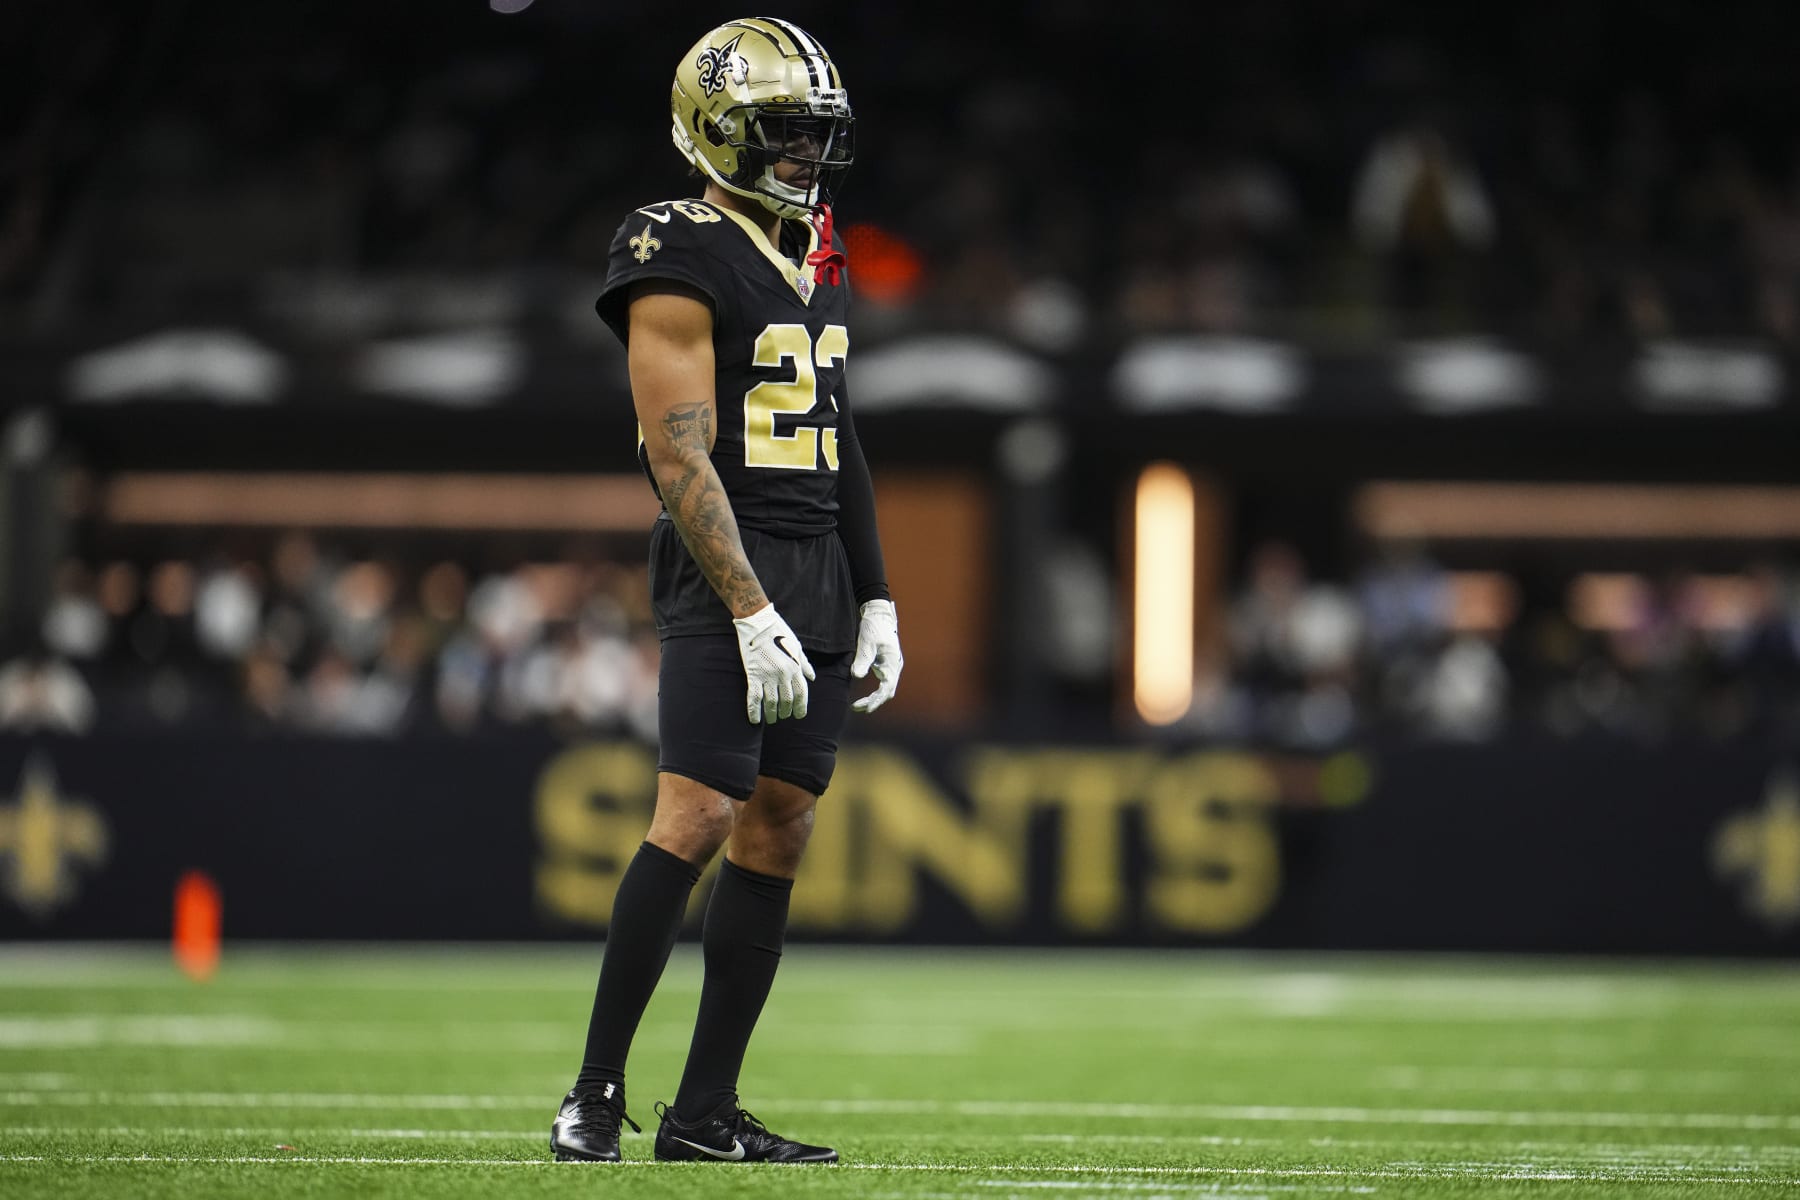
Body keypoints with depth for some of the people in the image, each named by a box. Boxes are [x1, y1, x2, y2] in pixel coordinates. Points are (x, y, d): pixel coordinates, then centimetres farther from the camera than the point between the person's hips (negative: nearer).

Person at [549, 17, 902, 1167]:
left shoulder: (816, 256, 16)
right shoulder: (682, 263, -11)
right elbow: (681, 457, -16)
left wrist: (875, 598, 16)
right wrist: (750, 613, -22)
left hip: (821, 569, 8)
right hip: (727, 564, -8)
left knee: (780, 824, 5)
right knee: (697, 813, -15)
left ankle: (706, 1112, 8)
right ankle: (597, 1092, -10)